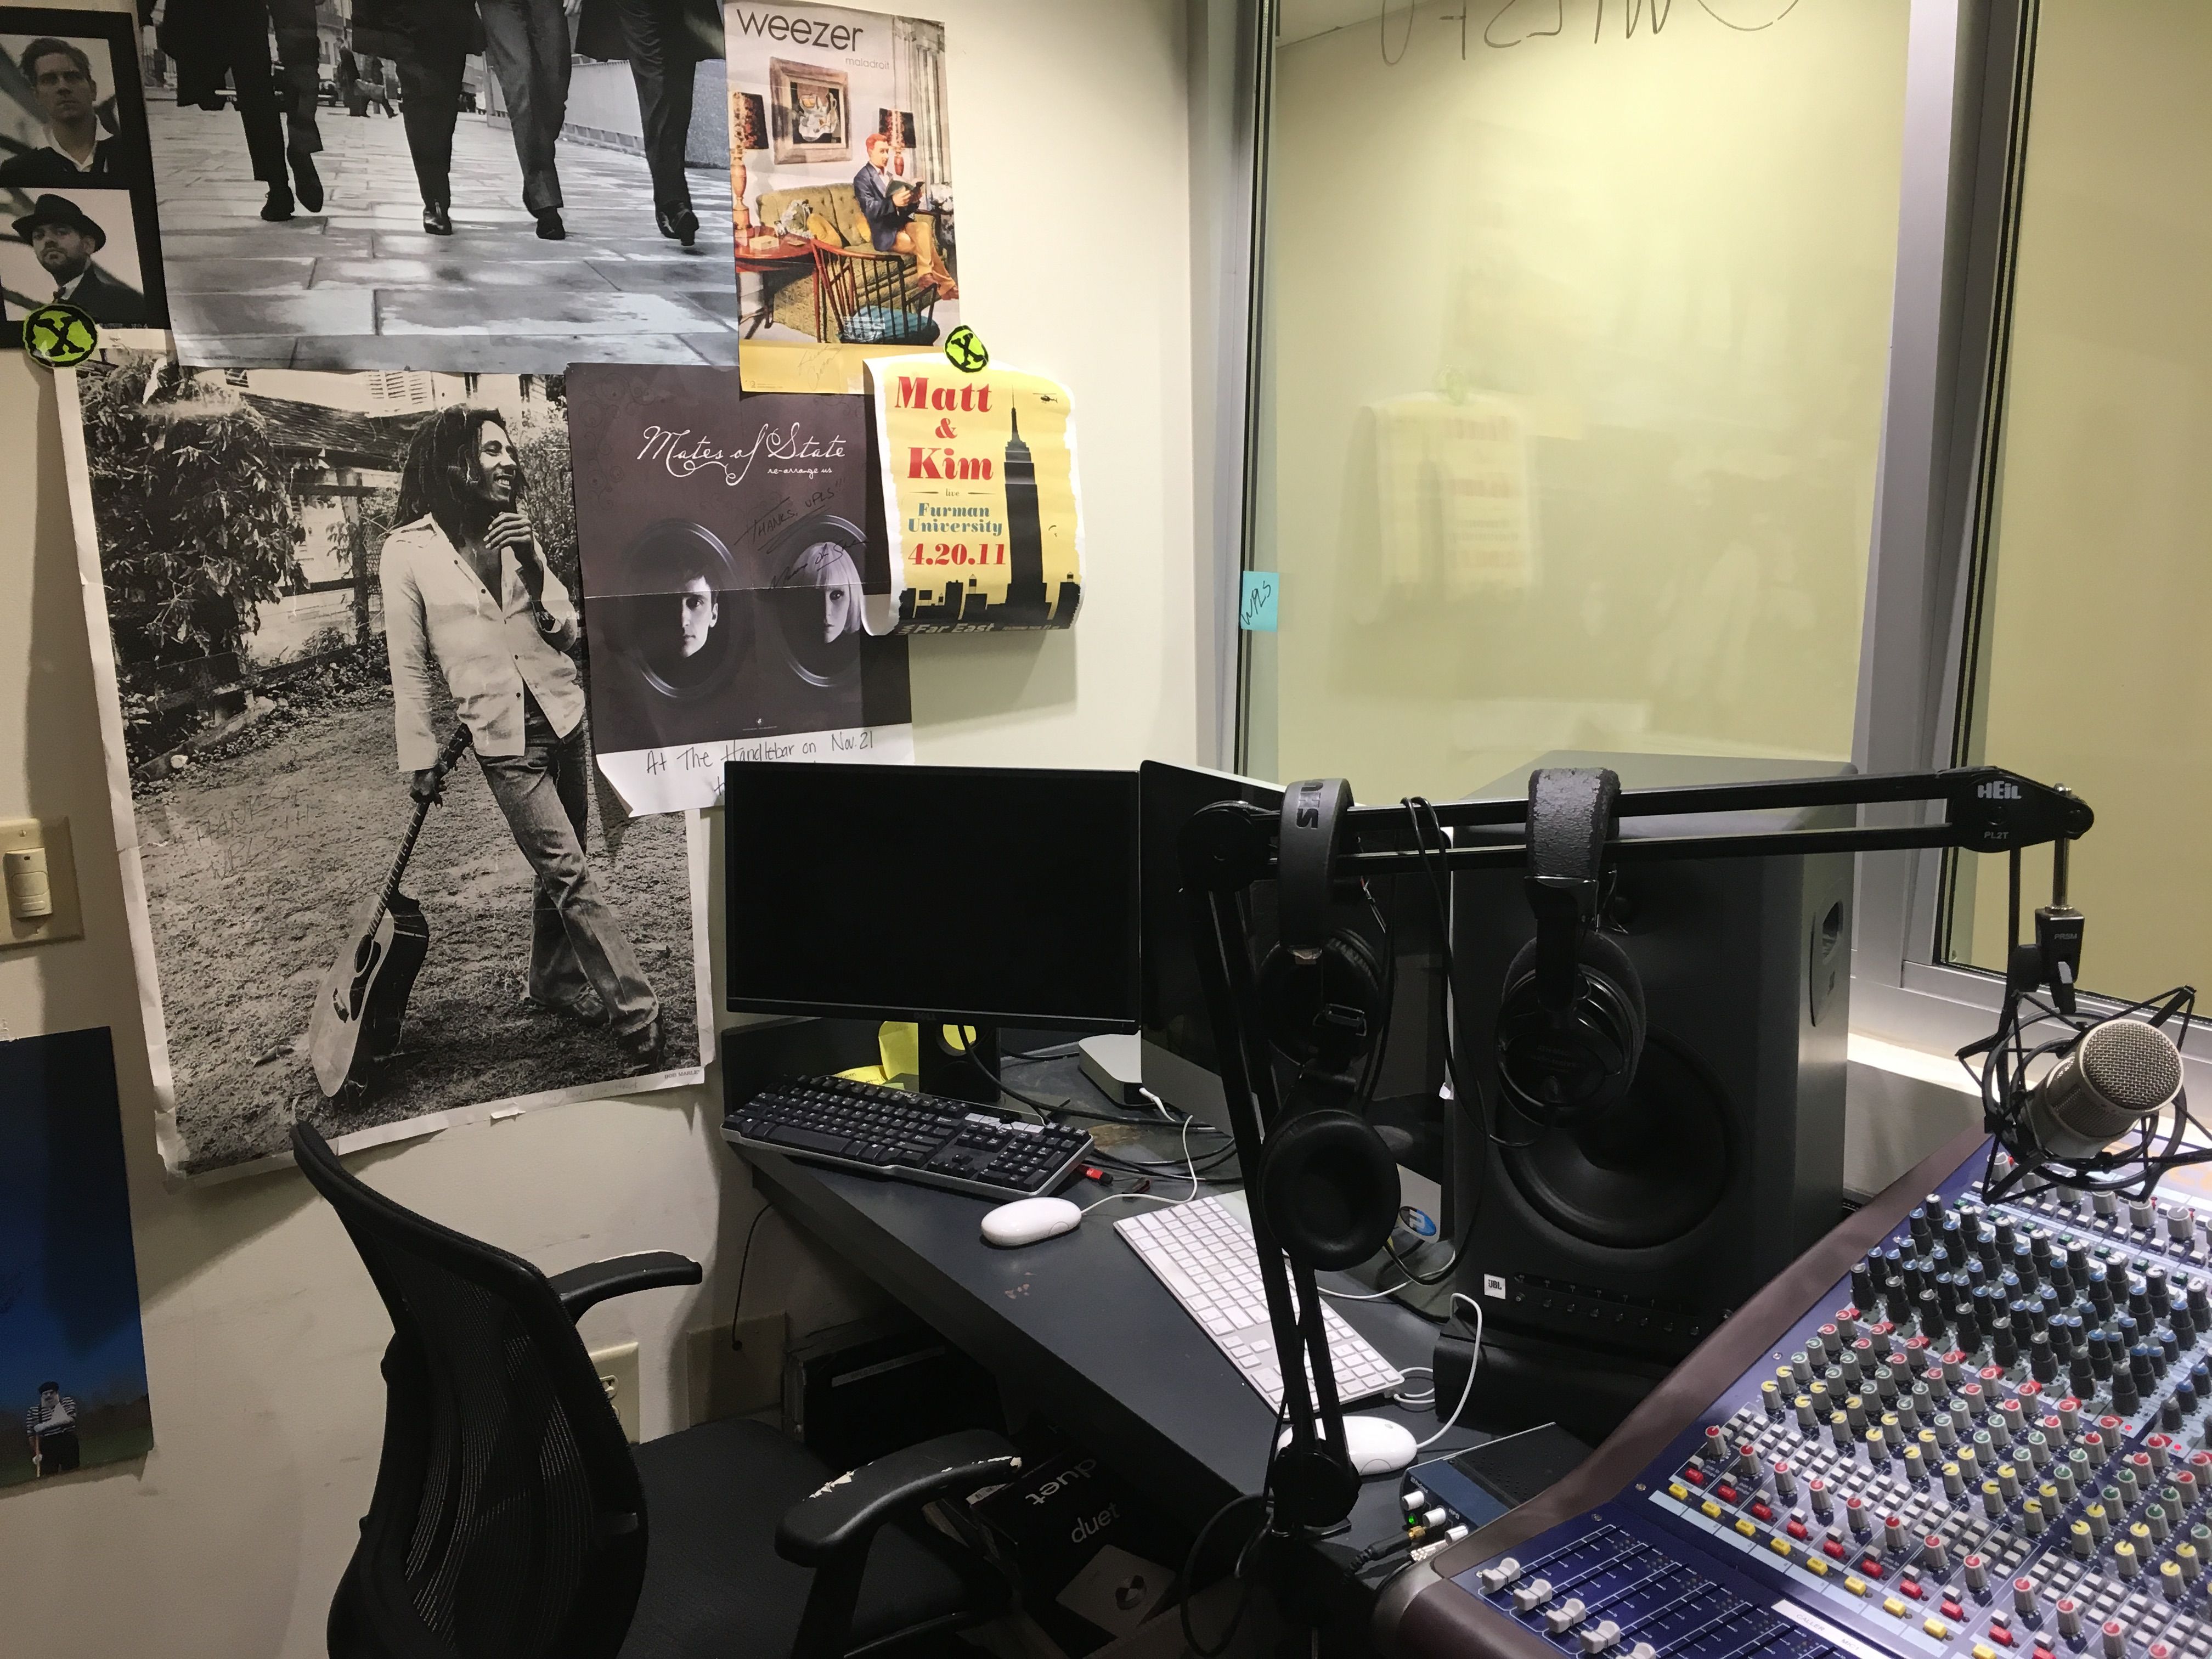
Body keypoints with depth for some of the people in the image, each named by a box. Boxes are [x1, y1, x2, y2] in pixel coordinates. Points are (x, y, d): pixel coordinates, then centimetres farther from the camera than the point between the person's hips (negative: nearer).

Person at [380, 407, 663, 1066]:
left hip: (564, 714, 5)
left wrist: (533, 568, -11)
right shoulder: (409, 550, -5)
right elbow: (409, 666, 0)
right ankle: (637, 1015, -8)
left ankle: (555, 986, 30)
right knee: (569, 874, -9)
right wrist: (419, 758, 2)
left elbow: (568, 631, 5)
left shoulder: (515, 532, 7)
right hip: (502, 736, -4)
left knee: (557, 869, 11)